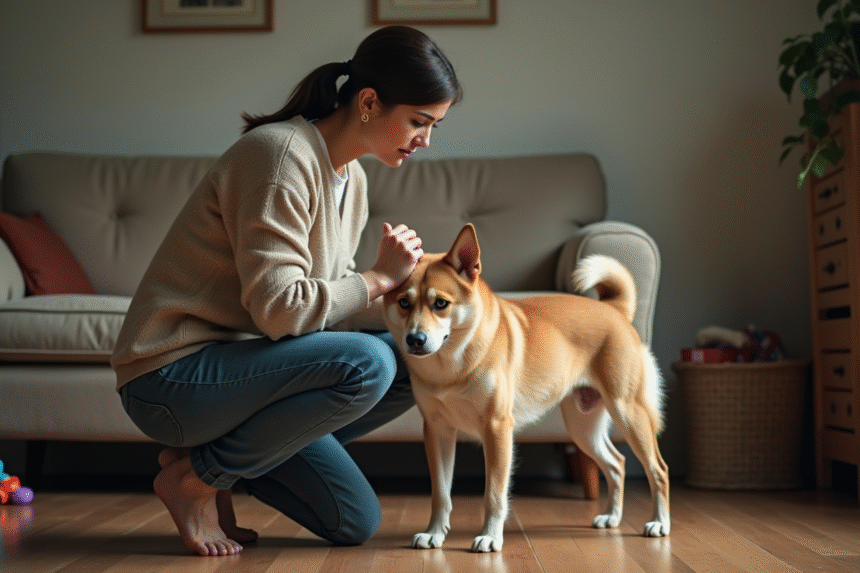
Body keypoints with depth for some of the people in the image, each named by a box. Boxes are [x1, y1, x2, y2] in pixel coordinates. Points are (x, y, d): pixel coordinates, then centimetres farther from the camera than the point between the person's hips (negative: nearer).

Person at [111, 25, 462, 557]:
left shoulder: (351, 177, 9)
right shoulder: (281, 153, -20)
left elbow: (330, 297, 9)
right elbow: (279, 309, -27)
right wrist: (379, 278, -16)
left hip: (235, 363, 8)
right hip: (171, 377, -8)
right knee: (367, 364, -28)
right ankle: (195, 476, -10)